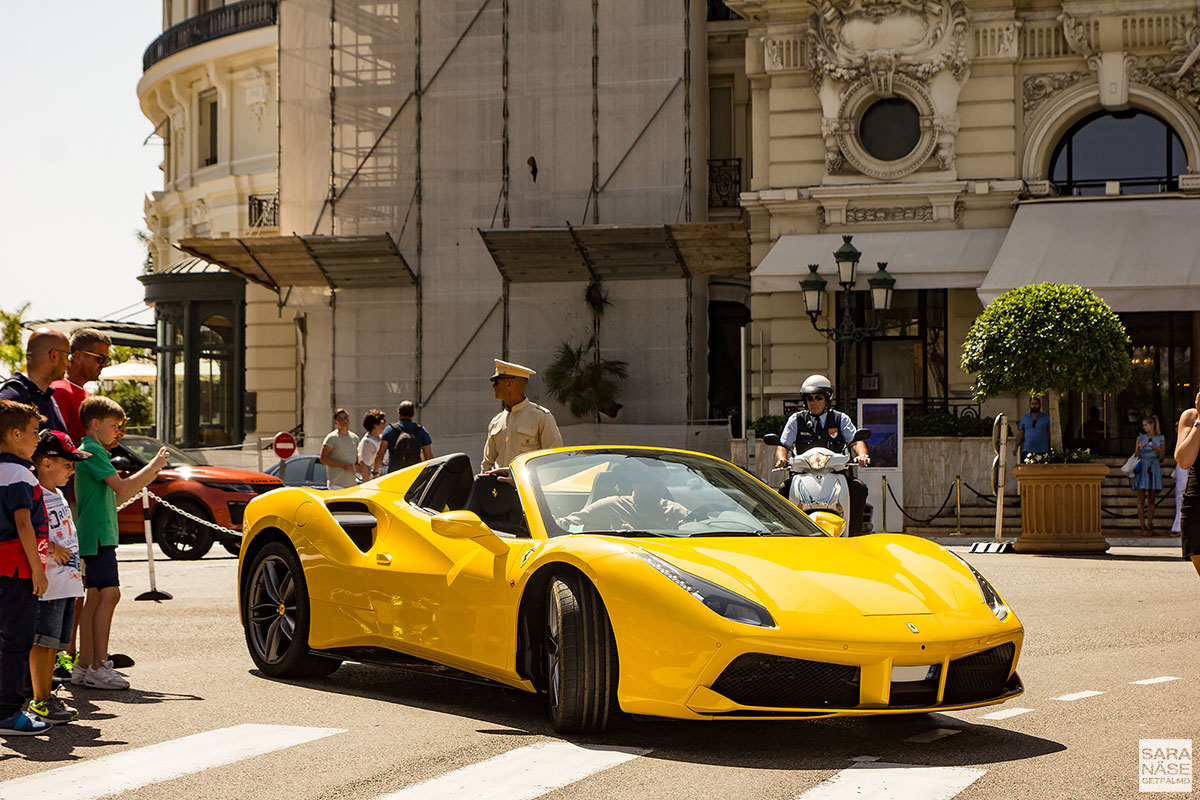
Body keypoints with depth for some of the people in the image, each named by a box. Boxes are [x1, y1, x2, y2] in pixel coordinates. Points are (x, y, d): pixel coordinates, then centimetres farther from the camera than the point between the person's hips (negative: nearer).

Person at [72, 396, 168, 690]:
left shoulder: (94, 451, 22)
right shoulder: (93, 451, -10)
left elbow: (114, 497, 24)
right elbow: (122, 488, -18)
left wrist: (149, 476, 16)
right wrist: (153, 466, -9)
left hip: (98, 534, 11)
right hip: (97, 534, -11)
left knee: (95, 597, 9)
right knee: (109, 593, -15)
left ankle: (85, 665, 10)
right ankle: (98, 666, -18)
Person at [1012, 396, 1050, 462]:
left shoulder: (1046, 418, 9)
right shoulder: (1024, 418, 14)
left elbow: (1050, 434, 7)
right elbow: (1020, 435, 15)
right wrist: (1015, 447, 4)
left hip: (1042, 452, -1)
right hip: (1027, 451, 1)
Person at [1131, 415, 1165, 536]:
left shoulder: (1160, 439, 9)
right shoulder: (1141, 438, 9)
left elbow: (1161, 459, 11)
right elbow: (1136, 456, 7)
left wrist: (1158, 450, -8)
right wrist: (1138, 447, -11)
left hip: (1154, 469, 0)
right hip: (1142, 468, 0)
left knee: (1151, 500, 1)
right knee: (1141, 500, -6)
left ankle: (1149, 526, 5)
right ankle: (1143, 527, -6)